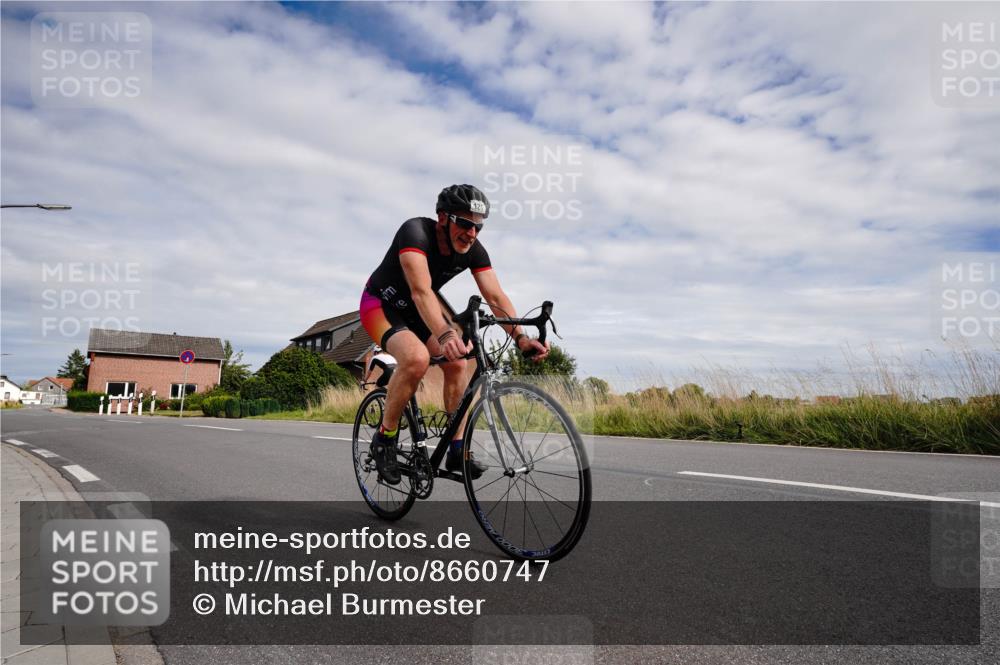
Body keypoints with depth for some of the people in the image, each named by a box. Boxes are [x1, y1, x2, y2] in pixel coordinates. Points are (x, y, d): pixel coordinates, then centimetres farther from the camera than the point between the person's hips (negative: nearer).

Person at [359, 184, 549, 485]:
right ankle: (384, 438, -13)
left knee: (458, 363, -13)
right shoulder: (415, 232, -32)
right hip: (381, 304, -6)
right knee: (417, 358, -33)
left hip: (417, 309, 6)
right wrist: (445, 335, -62)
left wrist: (520, 337, -38)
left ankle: (457, 450, 0)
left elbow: (496, 296, -22)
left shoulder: (473, 250, -14)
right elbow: (421, 291, -46)